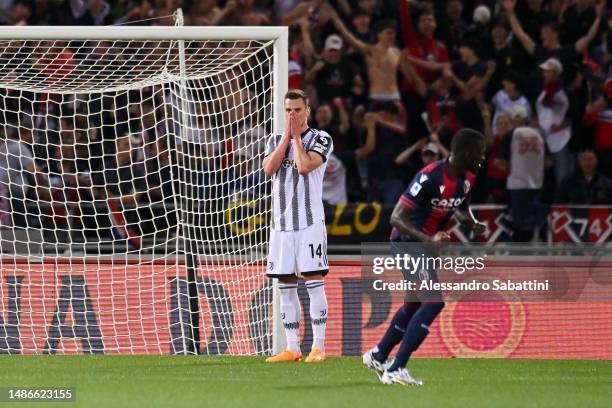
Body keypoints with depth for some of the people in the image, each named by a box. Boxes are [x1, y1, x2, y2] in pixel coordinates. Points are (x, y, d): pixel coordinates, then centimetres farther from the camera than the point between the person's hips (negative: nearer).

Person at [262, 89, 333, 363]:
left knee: (314, 282, -9)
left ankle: (318, 346, -8)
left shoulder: (320, 139, 0)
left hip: (310, 222, -5)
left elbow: (304, 166, -16)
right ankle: (292, 348, 10)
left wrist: (296, 136, -5)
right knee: (285, 286, 5)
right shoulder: (276, 140, 15)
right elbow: (269, 169, -3)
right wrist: (287, 135, -2)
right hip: (281, 222, 5)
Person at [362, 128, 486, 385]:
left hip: (428, 243, 9)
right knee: (434, 302, -21)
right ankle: (396, 370, -21)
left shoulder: (467, 179, -1)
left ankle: (377, 357, 41)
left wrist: (472, 224, 0)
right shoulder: (430, 177, -28)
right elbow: (396, 218, -28)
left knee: (415, 304, 21)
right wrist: (428, 239, -41)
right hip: (408, 241, -9)